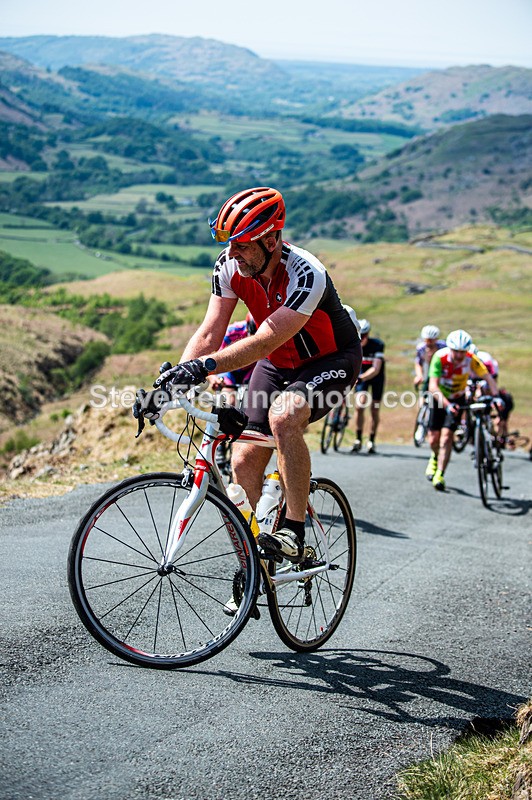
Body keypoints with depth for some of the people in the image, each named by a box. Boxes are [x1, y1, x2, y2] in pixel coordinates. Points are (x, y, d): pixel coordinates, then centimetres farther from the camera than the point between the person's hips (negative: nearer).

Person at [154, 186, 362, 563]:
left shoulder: (306, 275, -34)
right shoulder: (230, 266, -16)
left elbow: (265, 341, -41)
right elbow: (209, 334, -17)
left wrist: (204, 366, -52)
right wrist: (172, 381, -30)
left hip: (331, 359, -6)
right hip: (278, 363, 6)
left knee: (283, 416, -36)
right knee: (244, 462, -5)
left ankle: (295, 532, -24)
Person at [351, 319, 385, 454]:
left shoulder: (377, 345, -28)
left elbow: (375, 369, -34)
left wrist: (360, 378, -49)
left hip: (376, 376, -1)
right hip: (361, 374, 1)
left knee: (375, 410, 1)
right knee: (359, 406, -16)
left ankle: (371, 441, 17)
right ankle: (358, 440, -6)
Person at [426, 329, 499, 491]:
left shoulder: (471, 359, -23)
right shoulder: (440, 357, -29)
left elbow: (487, 377, -24)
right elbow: (433, 386, -34)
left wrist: (496, 397, -41)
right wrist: (447, 404, -47)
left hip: (457, 399, 0)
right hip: (439, 399, 0)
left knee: (446, 436, -15)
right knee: (433, 439, 2)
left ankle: (439, 476, -10)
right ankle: (436, 457, 38)